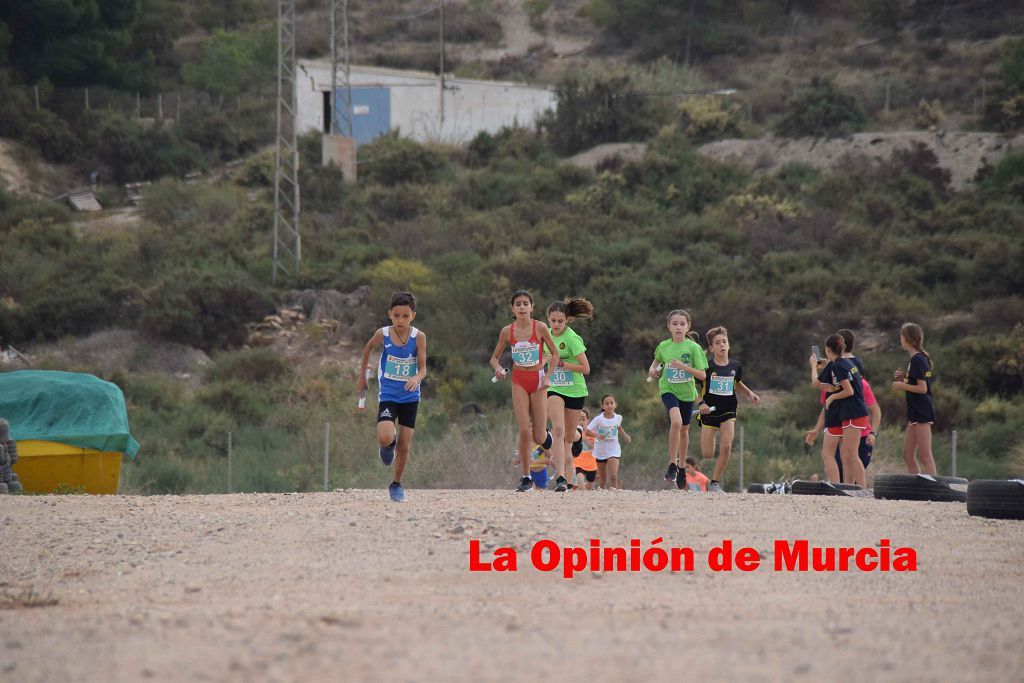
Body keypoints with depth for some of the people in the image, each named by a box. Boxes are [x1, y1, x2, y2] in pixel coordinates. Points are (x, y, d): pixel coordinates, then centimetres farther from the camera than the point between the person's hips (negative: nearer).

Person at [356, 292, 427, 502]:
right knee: (385, 438, -22)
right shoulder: (383, 334, -10)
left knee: (404, 446, 5)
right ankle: (390, 443, 16)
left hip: (410, 397, 1)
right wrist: (362, 376, 16)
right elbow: (368, 348, 12)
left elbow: (423, 368, -13)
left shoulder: (418, 337, -12)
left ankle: (397, 484, 27)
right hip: (388, 396, -1)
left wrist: (416, 379, -35)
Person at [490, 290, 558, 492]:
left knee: (539, 438, -1)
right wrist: (498, 368, -14)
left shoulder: (540, 328, -6)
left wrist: (548, 376, -9)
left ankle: (546, 435, 39)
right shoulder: (507, 331, -2)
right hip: (519, 381, 1)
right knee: (524, 431, -11)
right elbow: (495, 357, 7)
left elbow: (554, 354, 3)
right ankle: (526, 477, 0)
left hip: (538, 381, -1)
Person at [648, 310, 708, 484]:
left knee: (684, 429, 14)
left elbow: (702, 375, -13)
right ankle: (672, 464, -18)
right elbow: (657, 360, 21)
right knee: (676, 421, -26)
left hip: (687, 392, 1)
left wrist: (683, 366, -24)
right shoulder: (663, 346, -2)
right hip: (668, 389, -1)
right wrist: (652, 369, 1)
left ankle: (681, 464, 36)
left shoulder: (693, 347, -9)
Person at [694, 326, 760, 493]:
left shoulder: (734, 366, 3)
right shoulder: (706, 367, -10)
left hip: (728, 412, 3)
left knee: (726, 446, -18)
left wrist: (750, 393, 11)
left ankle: (715, 482, -5)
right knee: (707, 454, -4)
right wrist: (701, 403, -19)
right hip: (709, 411, -3)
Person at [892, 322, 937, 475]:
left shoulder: (917, 359, -14)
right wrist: (903, 378, 9)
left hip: (922, 412, -10)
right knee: (908, 455, 12)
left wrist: (901, 386, -11)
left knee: (925, 456, -11)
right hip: (916, 412, 10)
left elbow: (922, 388, -19)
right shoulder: (920, 358, 16)